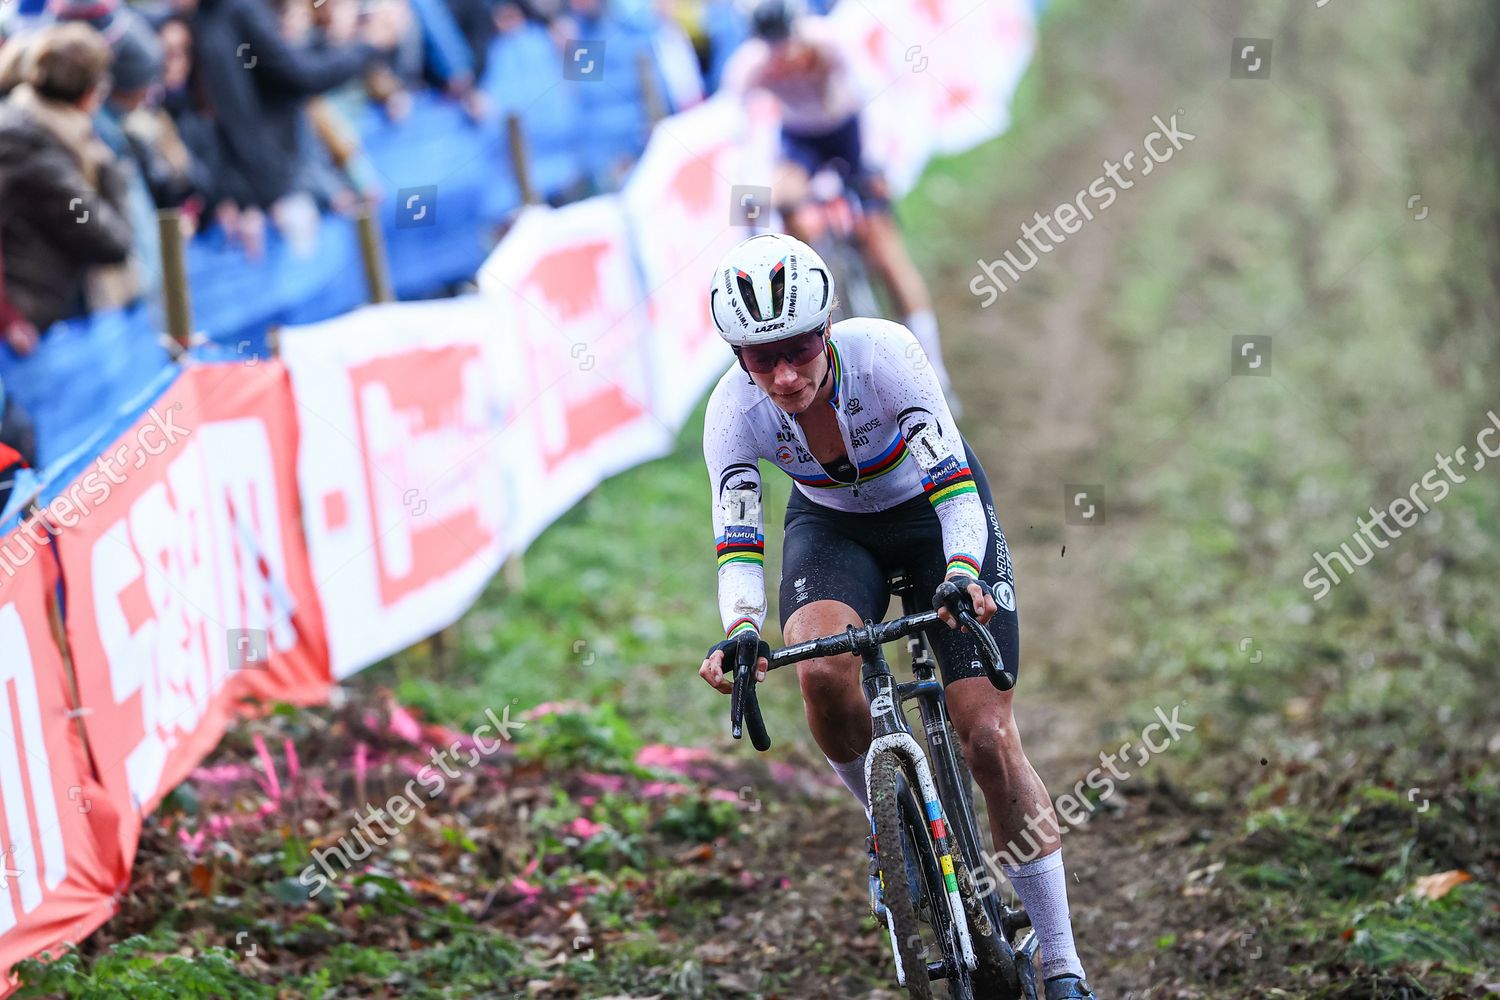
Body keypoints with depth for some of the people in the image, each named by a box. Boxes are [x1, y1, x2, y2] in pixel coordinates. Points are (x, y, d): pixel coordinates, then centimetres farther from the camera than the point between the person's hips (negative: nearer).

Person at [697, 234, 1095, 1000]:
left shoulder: (880, 352, -34)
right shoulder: (733, 408, -26)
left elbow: (955, 483, -34)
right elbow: (737, 542, -26)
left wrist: (962, 575, -52)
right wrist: (740, 631, -45)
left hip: (933, 508, -2)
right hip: (832, 525, 2)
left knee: (988, 736, -11)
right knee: (822, 670, -32)